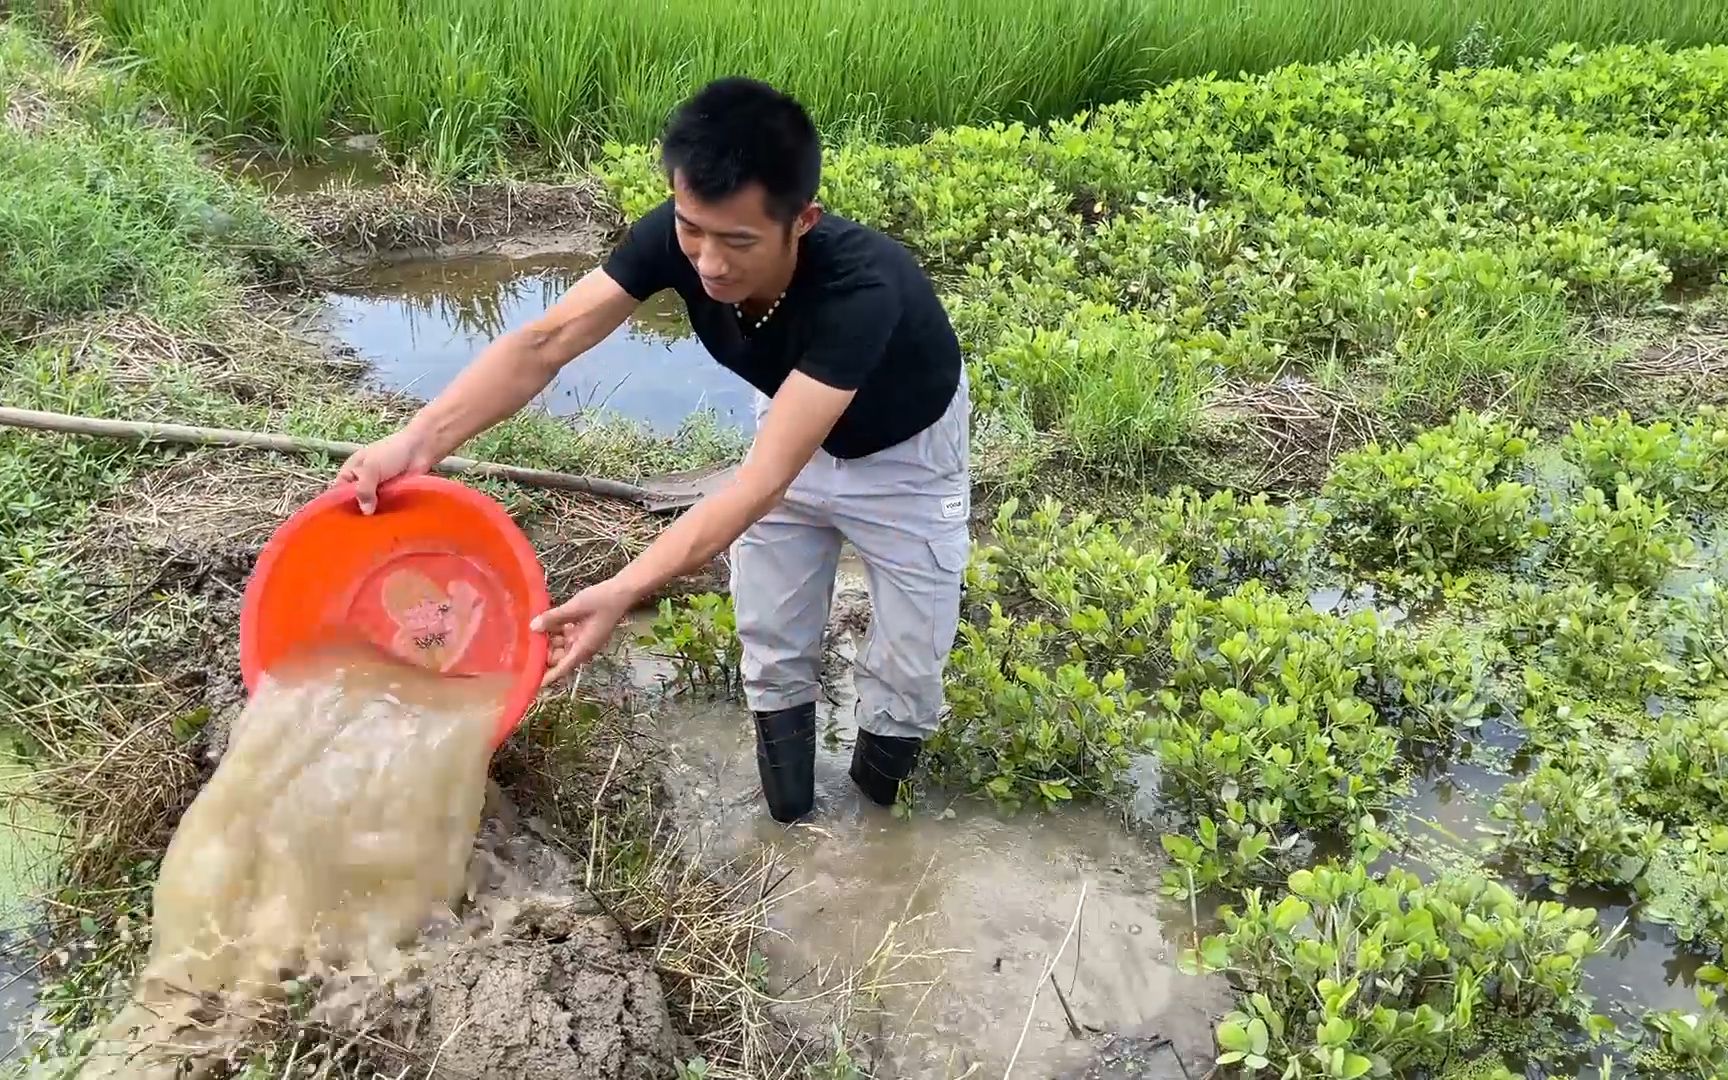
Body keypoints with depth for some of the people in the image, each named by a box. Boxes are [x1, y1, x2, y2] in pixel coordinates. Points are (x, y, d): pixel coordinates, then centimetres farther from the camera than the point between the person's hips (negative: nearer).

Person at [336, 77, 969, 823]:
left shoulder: (860, 290, -46)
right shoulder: (679, 237, -31)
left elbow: (761, 481, -50)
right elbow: (543, 344, -32)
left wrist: (624, 593, -58)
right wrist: (418, 441, -46)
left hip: (902, 455, -4)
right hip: (794, 426, 4)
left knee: (905, 667, 8)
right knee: (772, 644, 14)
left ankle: (882, 767, 39)